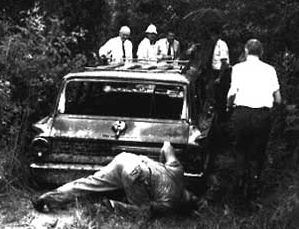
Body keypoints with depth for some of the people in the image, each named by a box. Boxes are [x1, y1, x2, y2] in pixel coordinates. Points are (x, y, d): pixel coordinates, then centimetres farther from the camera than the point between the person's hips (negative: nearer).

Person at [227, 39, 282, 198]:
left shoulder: (239, 68, 1)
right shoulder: (269, 69, 7)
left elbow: (232, 92, -7)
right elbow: (278, 99, 6)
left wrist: (229, 105, 13)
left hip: (242, 112, -1)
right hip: (263, 115, 1)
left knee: (240, 147, 22)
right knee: (257, 151, 16)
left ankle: (242, 177, 14)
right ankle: (252, 186, 19)